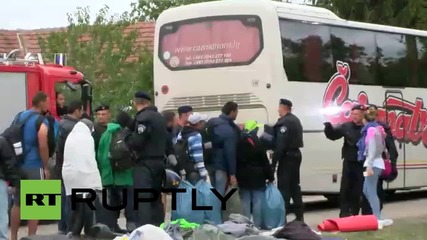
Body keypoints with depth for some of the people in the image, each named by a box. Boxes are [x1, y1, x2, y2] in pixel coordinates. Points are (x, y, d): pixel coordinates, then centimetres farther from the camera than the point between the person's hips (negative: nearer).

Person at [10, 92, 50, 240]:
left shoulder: (19, 117, 11)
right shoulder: (41, 121, -12)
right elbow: (43, 146, -18)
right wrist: (46, 167, -9)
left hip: (18, 165, 7)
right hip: (34, 166, -7)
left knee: (17, 203, 13)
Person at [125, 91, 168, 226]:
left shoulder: (143, 117, -14)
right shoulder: (160, 117, 15)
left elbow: (137, 141, -20)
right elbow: (165, 139, 20)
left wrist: (127, 139, -2)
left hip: (145, 162, -9)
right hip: (159, 161, 9)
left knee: (142, 198, -12)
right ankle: (158, 227, 18)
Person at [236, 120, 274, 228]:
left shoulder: (239, 143, 6)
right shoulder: (258, 143, -8)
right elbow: (265, 162, -7)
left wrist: (236, 176, 13)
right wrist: (270, 177, 0)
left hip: (243, 178, 4)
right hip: (257, 178, -4)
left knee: (245, 203, 6)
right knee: (257, 202, 0)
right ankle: (257, 225, -1)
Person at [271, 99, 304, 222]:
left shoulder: (284, 122, -16)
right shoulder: (296, 120, 17)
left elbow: (280, 144, -22)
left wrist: (273, 162, -20)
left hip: (287, 156, -10)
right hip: (296, 154, 10)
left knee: (284, 187, -8)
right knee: (294, 185, 14)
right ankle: (299, 215, 16)